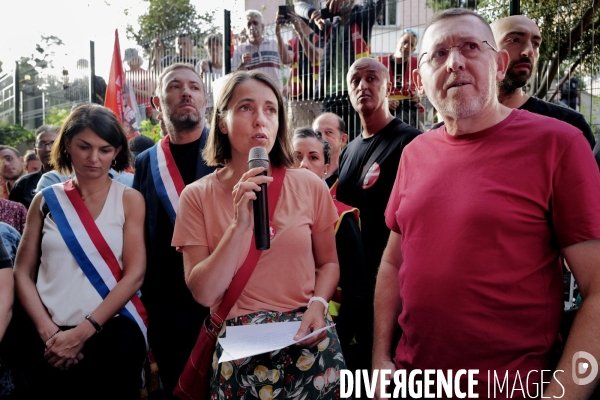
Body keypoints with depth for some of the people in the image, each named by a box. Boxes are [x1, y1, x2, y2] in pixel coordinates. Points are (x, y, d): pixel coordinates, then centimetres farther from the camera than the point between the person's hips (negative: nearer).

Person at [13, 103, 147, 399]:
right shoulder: (46, 200, 7)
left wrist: (82, 332, -10)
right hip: (48, 338, 2)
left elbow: (135, 274, -6)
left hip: (112, 332, -1)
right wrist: (49, 332, -7)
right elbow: (22, 273, 5)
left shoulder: (129, 200, 1)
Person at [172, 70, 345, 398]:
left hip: (307, 342, 1)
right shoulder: (198, 196, -5)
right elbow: (203, 293, -11)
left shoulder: (309, 186, -3)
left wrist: (318, 303, -13)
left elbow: (328, 262, 6)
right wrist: (239, 225, -21)